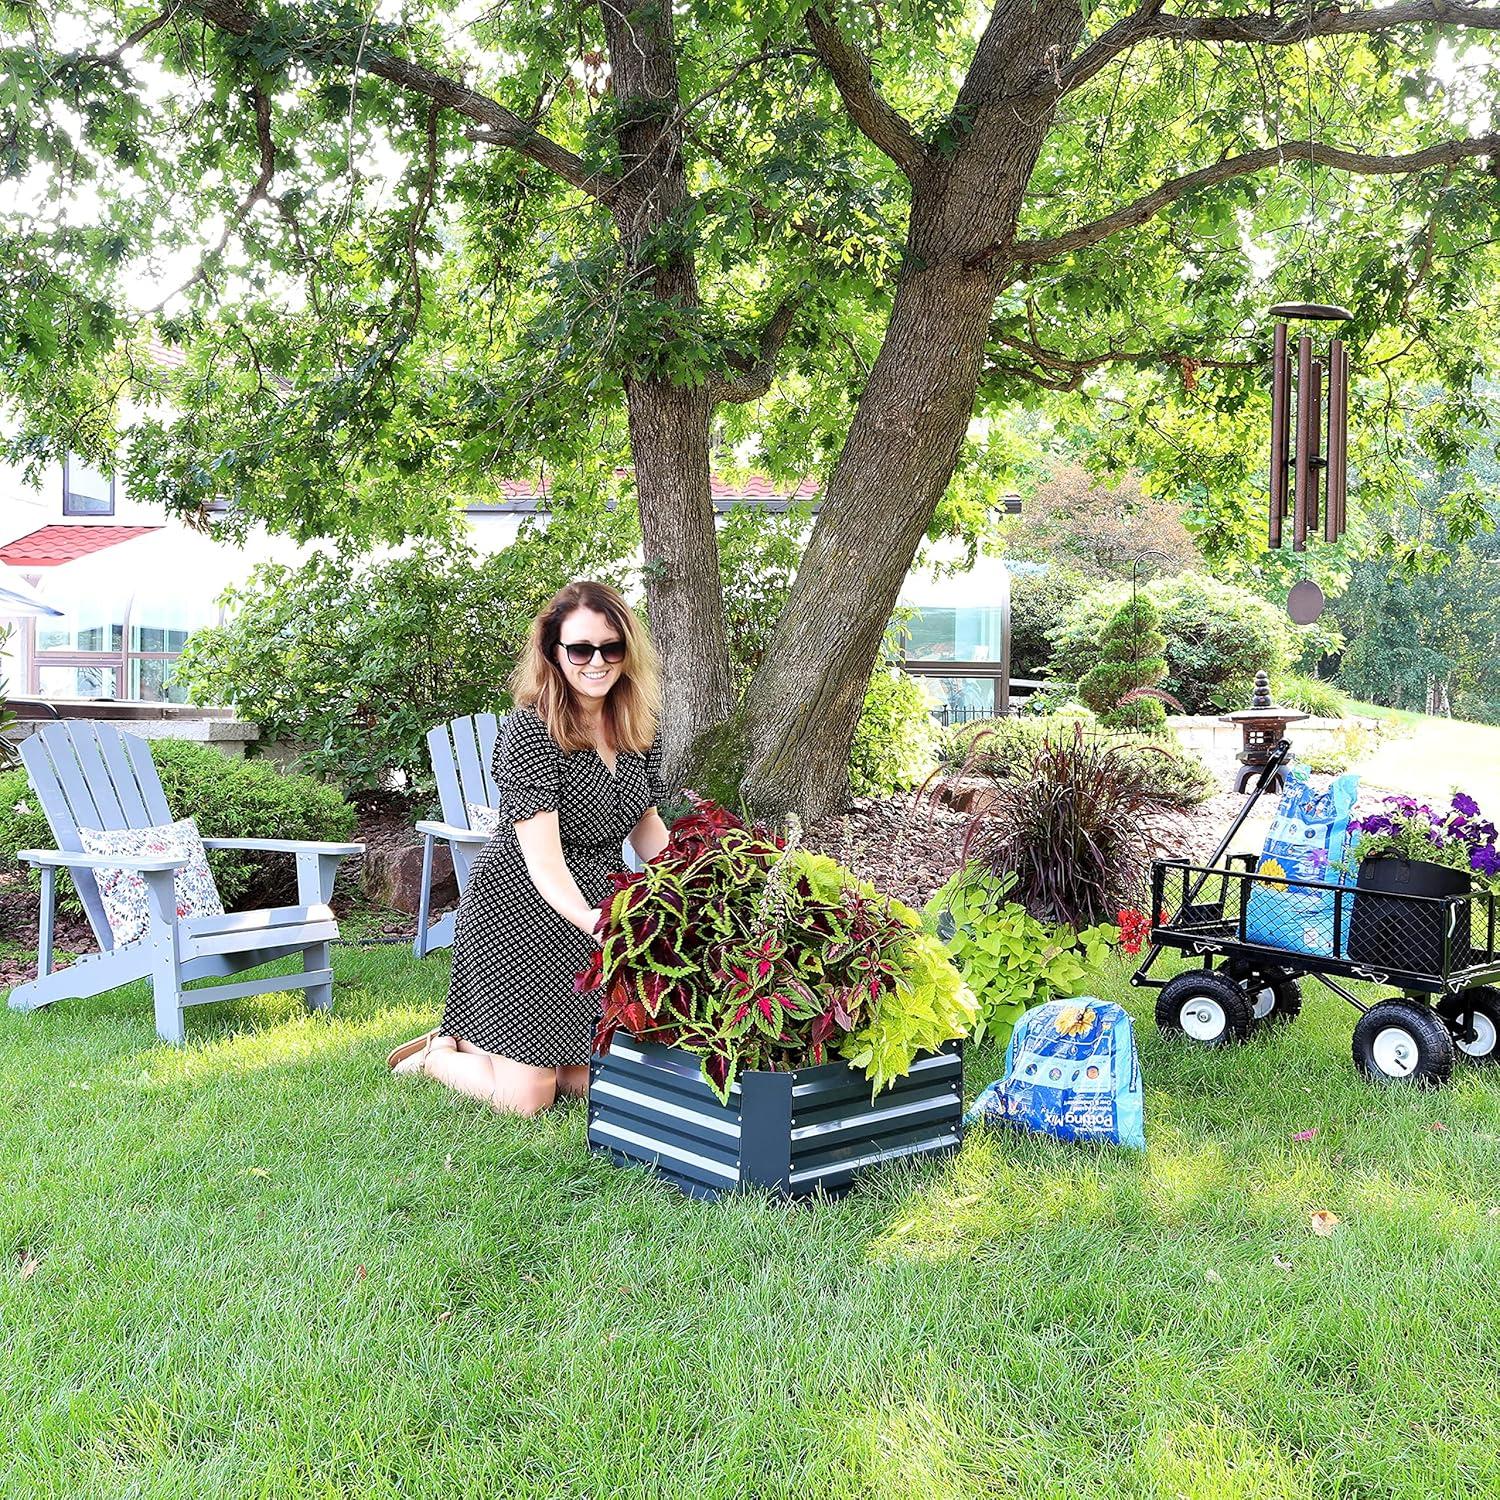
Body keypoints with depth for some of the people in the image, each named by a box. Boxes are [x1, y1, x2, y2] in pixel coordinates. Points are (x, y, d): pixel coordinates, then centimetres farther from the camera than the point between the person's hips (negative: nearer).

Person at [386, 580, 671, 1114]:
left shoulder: (640, 728, 0)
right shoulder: (528, 729, -21)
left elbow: (645, 824, 13)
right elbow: (542, 857, -29)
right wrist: (587, 919, -47)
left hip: (598, 905, 7)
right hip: (520, 913, -7)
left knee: (591, 1080, 9)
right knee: (527, 1098, -4)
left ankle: (463, 1043, 32)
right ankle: (435, 1055, 27)